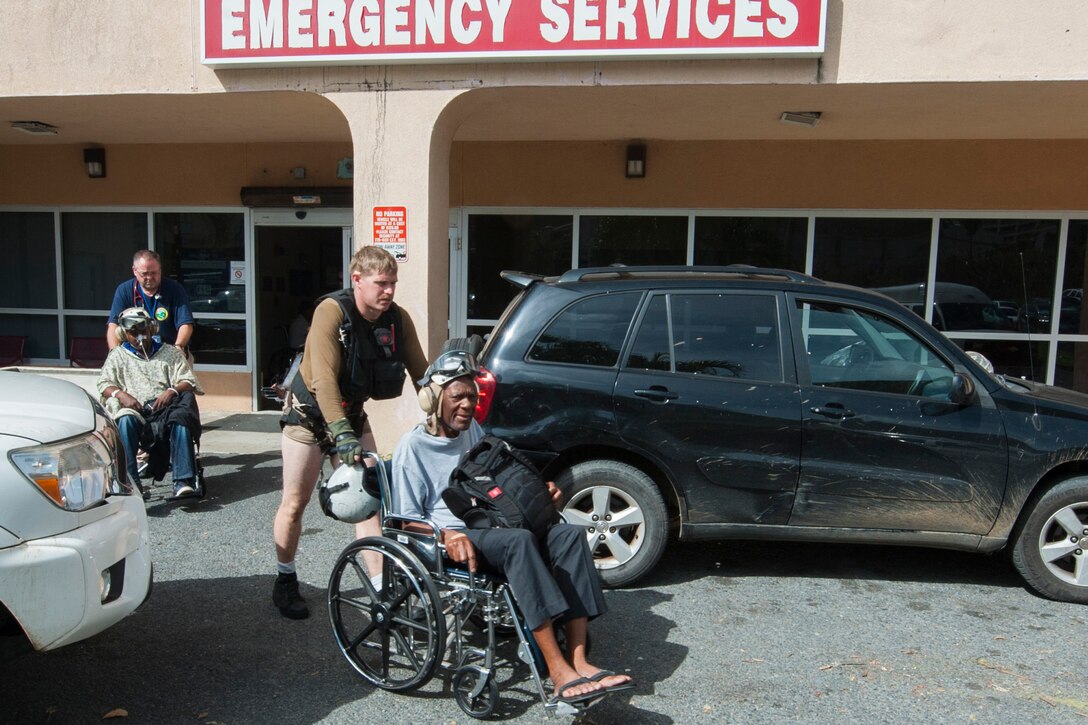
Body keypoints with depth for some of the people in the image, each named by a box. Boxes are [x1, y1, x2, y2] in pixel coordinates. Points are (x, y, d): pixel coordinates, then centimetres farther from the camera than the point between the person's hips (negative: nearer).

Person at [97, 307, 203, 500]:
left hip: (164, 410, 0)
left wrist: (172, 391, -12)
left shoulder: (170, 352, 23)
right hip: (135, 412, 1)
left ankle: (183, 482, -44)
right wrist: (120, 394, -10)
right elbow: (104, 384, 14)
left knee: (181, 420, -37)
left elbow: (189, 382, 11)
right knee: (126, 420, -38)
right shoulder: (118, 355, 26)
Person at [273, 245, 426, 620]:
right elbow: (325, 378, -35)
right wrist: (340, 433, -42)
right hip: (310, 413, -4)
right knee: (295, 503, 6)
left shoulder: (398, 318, -12)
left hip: (352, 413, 4)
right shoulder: (332, 311, -27)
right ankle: (285, 581, 26)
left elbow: (420, 371, -10)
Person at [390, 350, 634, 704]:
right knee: (518, 539, -38)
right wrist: (447, 536, -25)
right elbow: (407, 521, -5)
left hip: (492, 527, 7)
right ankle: (558, 669, -39)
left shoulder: (473, 430, 19)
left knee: (569, 533, -22)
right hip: (453, 540, -6)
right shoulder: (413, 446, -2)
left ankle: (578, 660, -30)